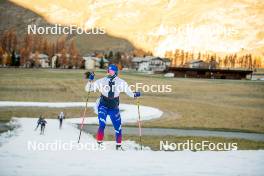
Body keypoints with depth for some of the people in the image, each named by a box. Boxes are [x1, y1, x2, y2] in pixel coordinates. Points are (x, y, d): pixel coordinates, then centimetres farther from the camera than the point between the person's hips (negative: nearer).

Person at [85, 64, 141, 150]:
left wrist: (135, 94, -14)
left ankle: (118, 145, 26)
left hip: (114, 107, 2)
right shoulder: (102, 81, -7)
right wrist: (90, 80, -21)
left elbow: (128, 91, 6)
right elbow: (88, 89, -4)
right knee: (102, 125, -22)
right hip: (103, 106, -2)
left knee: (118, 127, 7)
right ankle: (99, 143, -14)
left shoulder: (121, 82, -2)